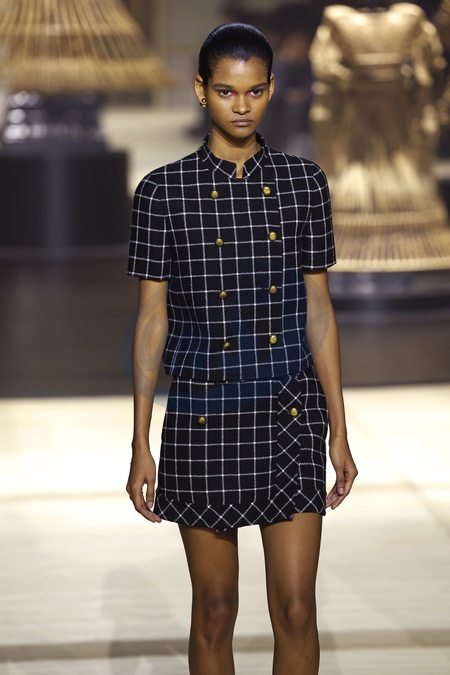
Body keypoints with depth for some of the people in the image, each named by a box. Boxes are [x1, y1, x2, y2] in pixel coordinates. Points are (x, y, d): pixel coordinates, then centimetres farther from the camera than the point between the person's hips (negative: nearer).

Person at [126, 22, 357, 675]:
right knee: (215, 609, 8)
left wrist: (340, 433, 5)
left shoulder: (303, 183, 3)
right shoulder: (163, 191, -2)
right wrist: (141, 446, -2)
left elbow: (318, 310, 6)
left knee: (297, 608, -1)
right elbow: (151, 320, 1)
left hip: (290, 412, 1)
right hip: (202, 413, -1)